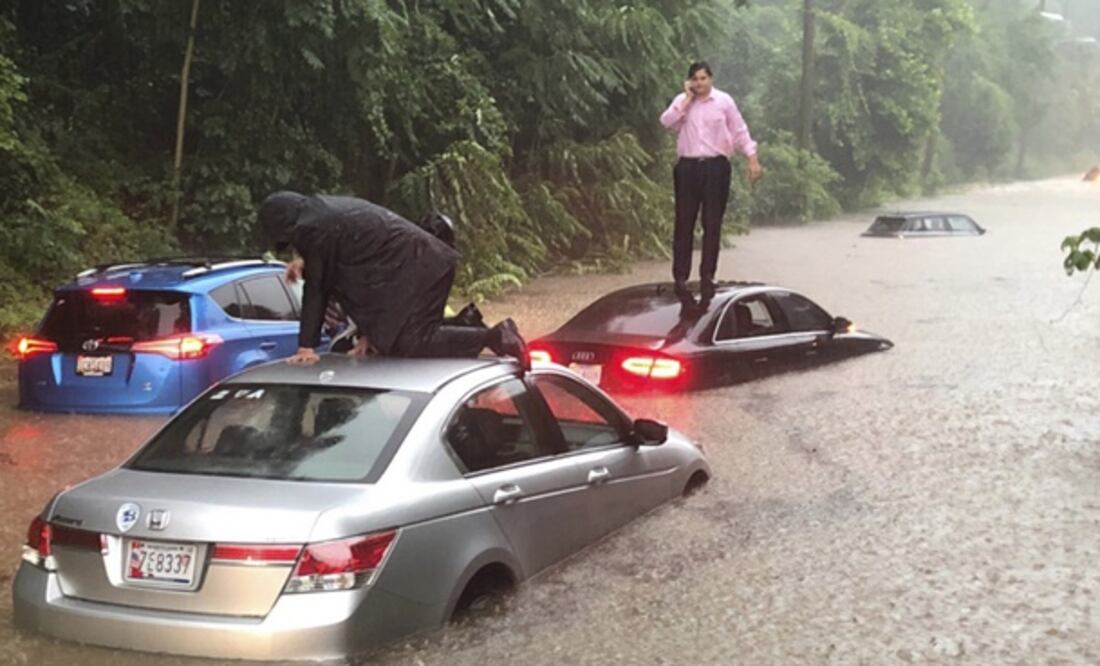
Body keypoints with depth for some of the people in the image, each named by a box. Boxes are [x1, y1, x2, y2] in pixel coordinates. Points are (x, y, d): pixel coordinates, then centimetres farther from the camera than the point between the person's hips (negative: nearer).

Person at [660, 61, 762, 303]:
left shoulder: (724, 101, 3)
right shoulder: (682, 101, 6)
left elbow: (739, 131, 5)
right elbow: (666, 122, -10)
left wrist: (752, 159, -1)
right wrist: (688, 98, -9)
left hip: (716, 167, -1)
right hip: (688, 167, 1)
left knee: (712, 224, 3)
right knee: (684, 223, 2)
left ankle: (707, 276, 12)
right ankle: (680, 276, 7)